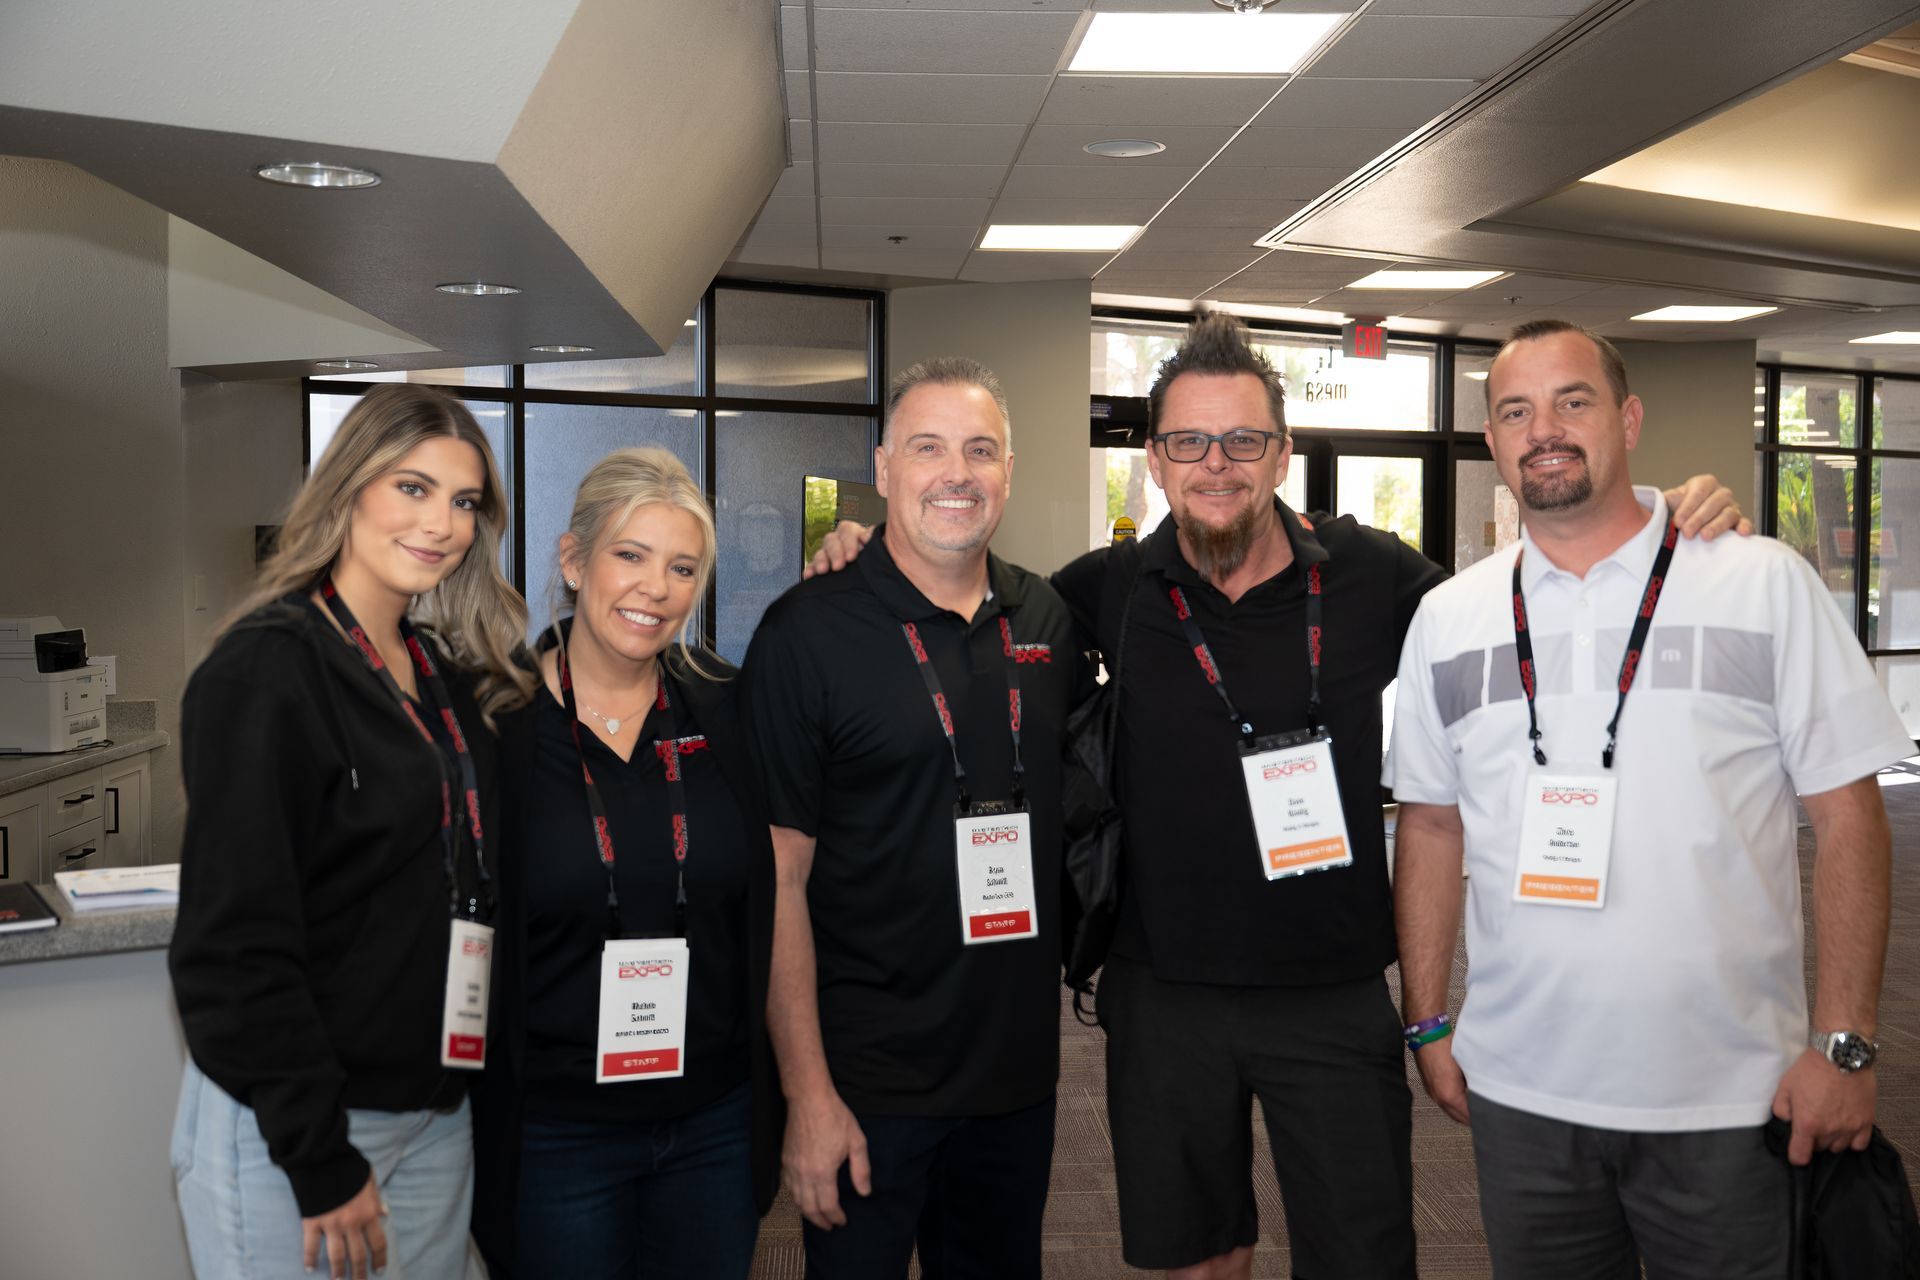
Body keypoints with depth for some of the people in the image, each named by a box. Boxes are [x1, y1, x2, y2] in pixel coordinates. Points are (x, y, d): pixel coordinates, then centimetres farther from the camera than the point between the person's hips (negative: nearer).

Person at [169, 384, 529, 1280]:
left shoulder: (449, 675, 8)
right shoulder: (266, 670, -14)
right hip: (284, 1132, -7)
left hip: (436, 1120, 7)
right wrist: (320, 1158, -17)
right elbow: (234, 941, -18)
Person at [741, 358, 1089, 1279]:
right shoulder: (808, 632, -12)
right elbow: (776, 877, -13)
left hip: (1022, 1067, 5)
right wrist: (808, 1094, -14)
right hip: (869, 1080, -5)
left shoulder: (1049, 619, 3)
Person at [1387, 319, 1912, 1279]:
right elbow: (1430, 825, 8)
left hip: (1730, 1096, -2)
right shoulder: (1449, 617, 3)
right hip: (1519, 1091, 2)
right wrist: (1427, 1021, 6)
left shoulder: (1765, 584, -4)